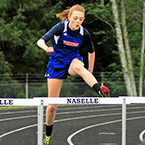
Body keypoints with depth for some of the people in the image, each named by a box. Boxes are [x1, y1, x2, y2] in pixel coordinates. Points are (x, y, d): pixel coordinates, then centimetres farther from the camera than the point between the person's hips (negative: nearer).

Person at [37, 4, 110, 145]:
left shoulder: (84, 33, -8)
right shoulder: (61, 27, -17)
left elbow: (91, 51, 10)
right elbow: (40, 41, -27)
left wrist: (90, 71, 10)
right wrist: (46, 48, -50)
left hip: (73, 60, 1)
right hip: (56, 64, -1)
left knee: (79, 67, -40)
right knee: (52, 106, -1)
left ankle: (100, 92, -63)